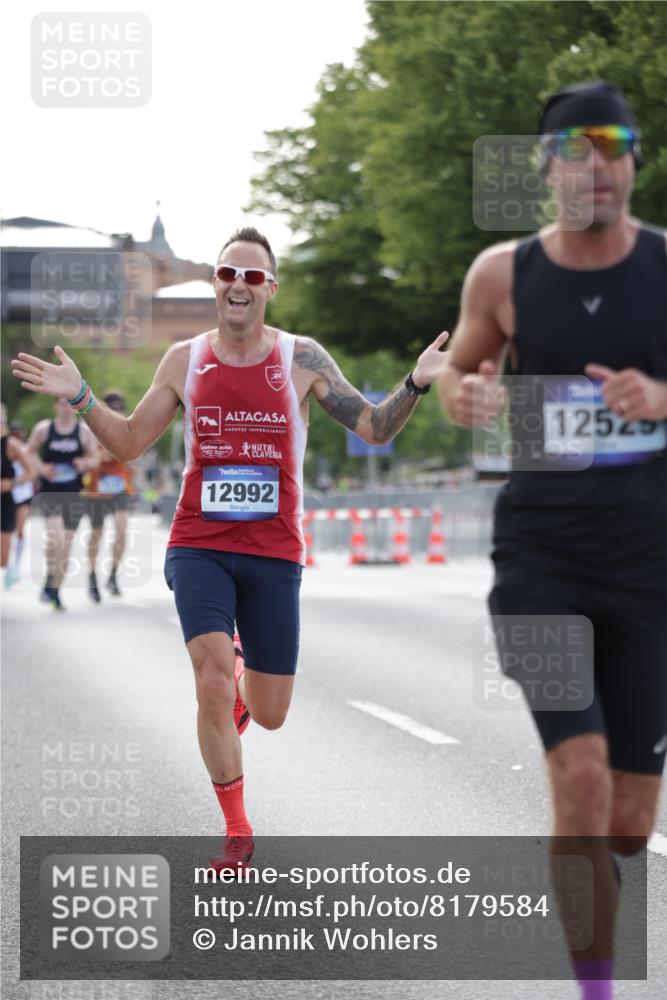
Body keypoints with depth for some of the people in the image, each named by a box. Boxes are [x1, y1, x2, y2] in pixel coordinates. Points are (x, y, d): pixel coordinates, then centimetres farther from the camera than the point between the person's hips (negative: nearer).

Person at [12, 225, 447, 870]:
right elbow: (129, 443, 12)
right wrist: (80, 398, -2)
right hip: (199, 549, 0)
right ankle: (236, 831, -2)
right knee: (212, 683, -20)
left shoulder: (302, 359, -1)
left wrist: (415, 385, -16)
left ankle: (244, 682, 46)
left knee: (268, 716, 6)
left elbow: (375, 430, 0)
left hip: (274, 555, 0)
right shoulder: (184, 360, 3)